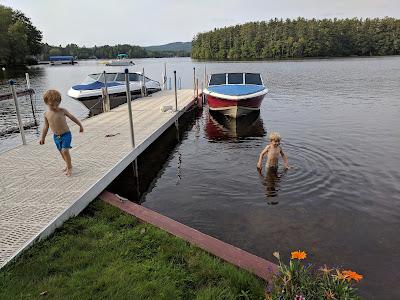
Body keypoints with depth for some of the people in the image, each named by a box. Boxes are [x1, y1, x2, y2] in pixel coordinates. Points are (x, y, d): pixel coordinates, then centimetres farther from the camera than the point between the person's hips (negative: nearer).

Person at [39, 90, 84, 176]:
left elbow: (72, 117, 4)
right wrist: (42, 138, 13)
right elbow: (46, 126, 11)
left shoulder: (62, 111, -9)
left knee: (65, 150, -17)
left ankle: (69, 167, 0)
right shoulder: (46, 114, 1)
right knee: (61, 152, 14)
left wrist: (80, 125, 10)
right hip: (56, 136, 4)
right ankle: (68, 164, 37)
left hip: (66, 134, -4)